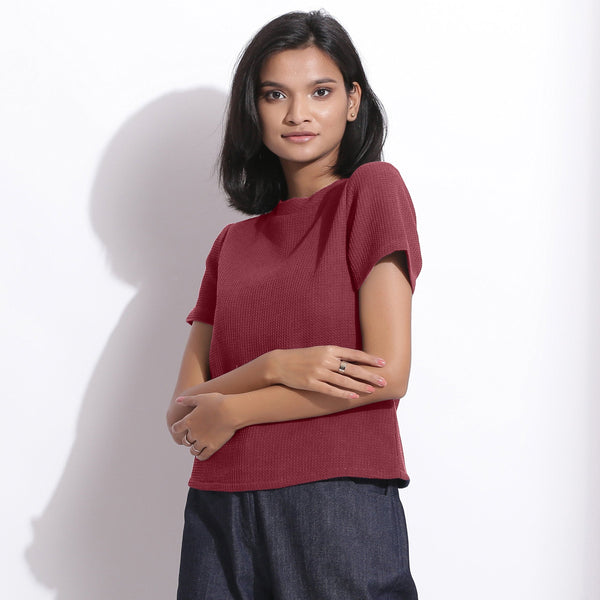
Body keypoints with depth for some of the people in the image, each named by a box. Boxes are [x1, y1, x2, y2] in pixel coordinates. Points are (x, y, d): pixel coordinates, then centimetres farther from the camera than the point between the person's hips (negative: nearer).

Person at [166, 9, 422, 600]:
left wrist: (231, 409, -3)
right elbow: (182, 414, 6)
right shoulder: (233, 243, 13)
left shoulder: (373, 189, -1)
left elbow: (388, 373, -10)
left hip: (337, 506, -4)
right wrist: (276, 366, -14)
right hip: (220, 512, 5)